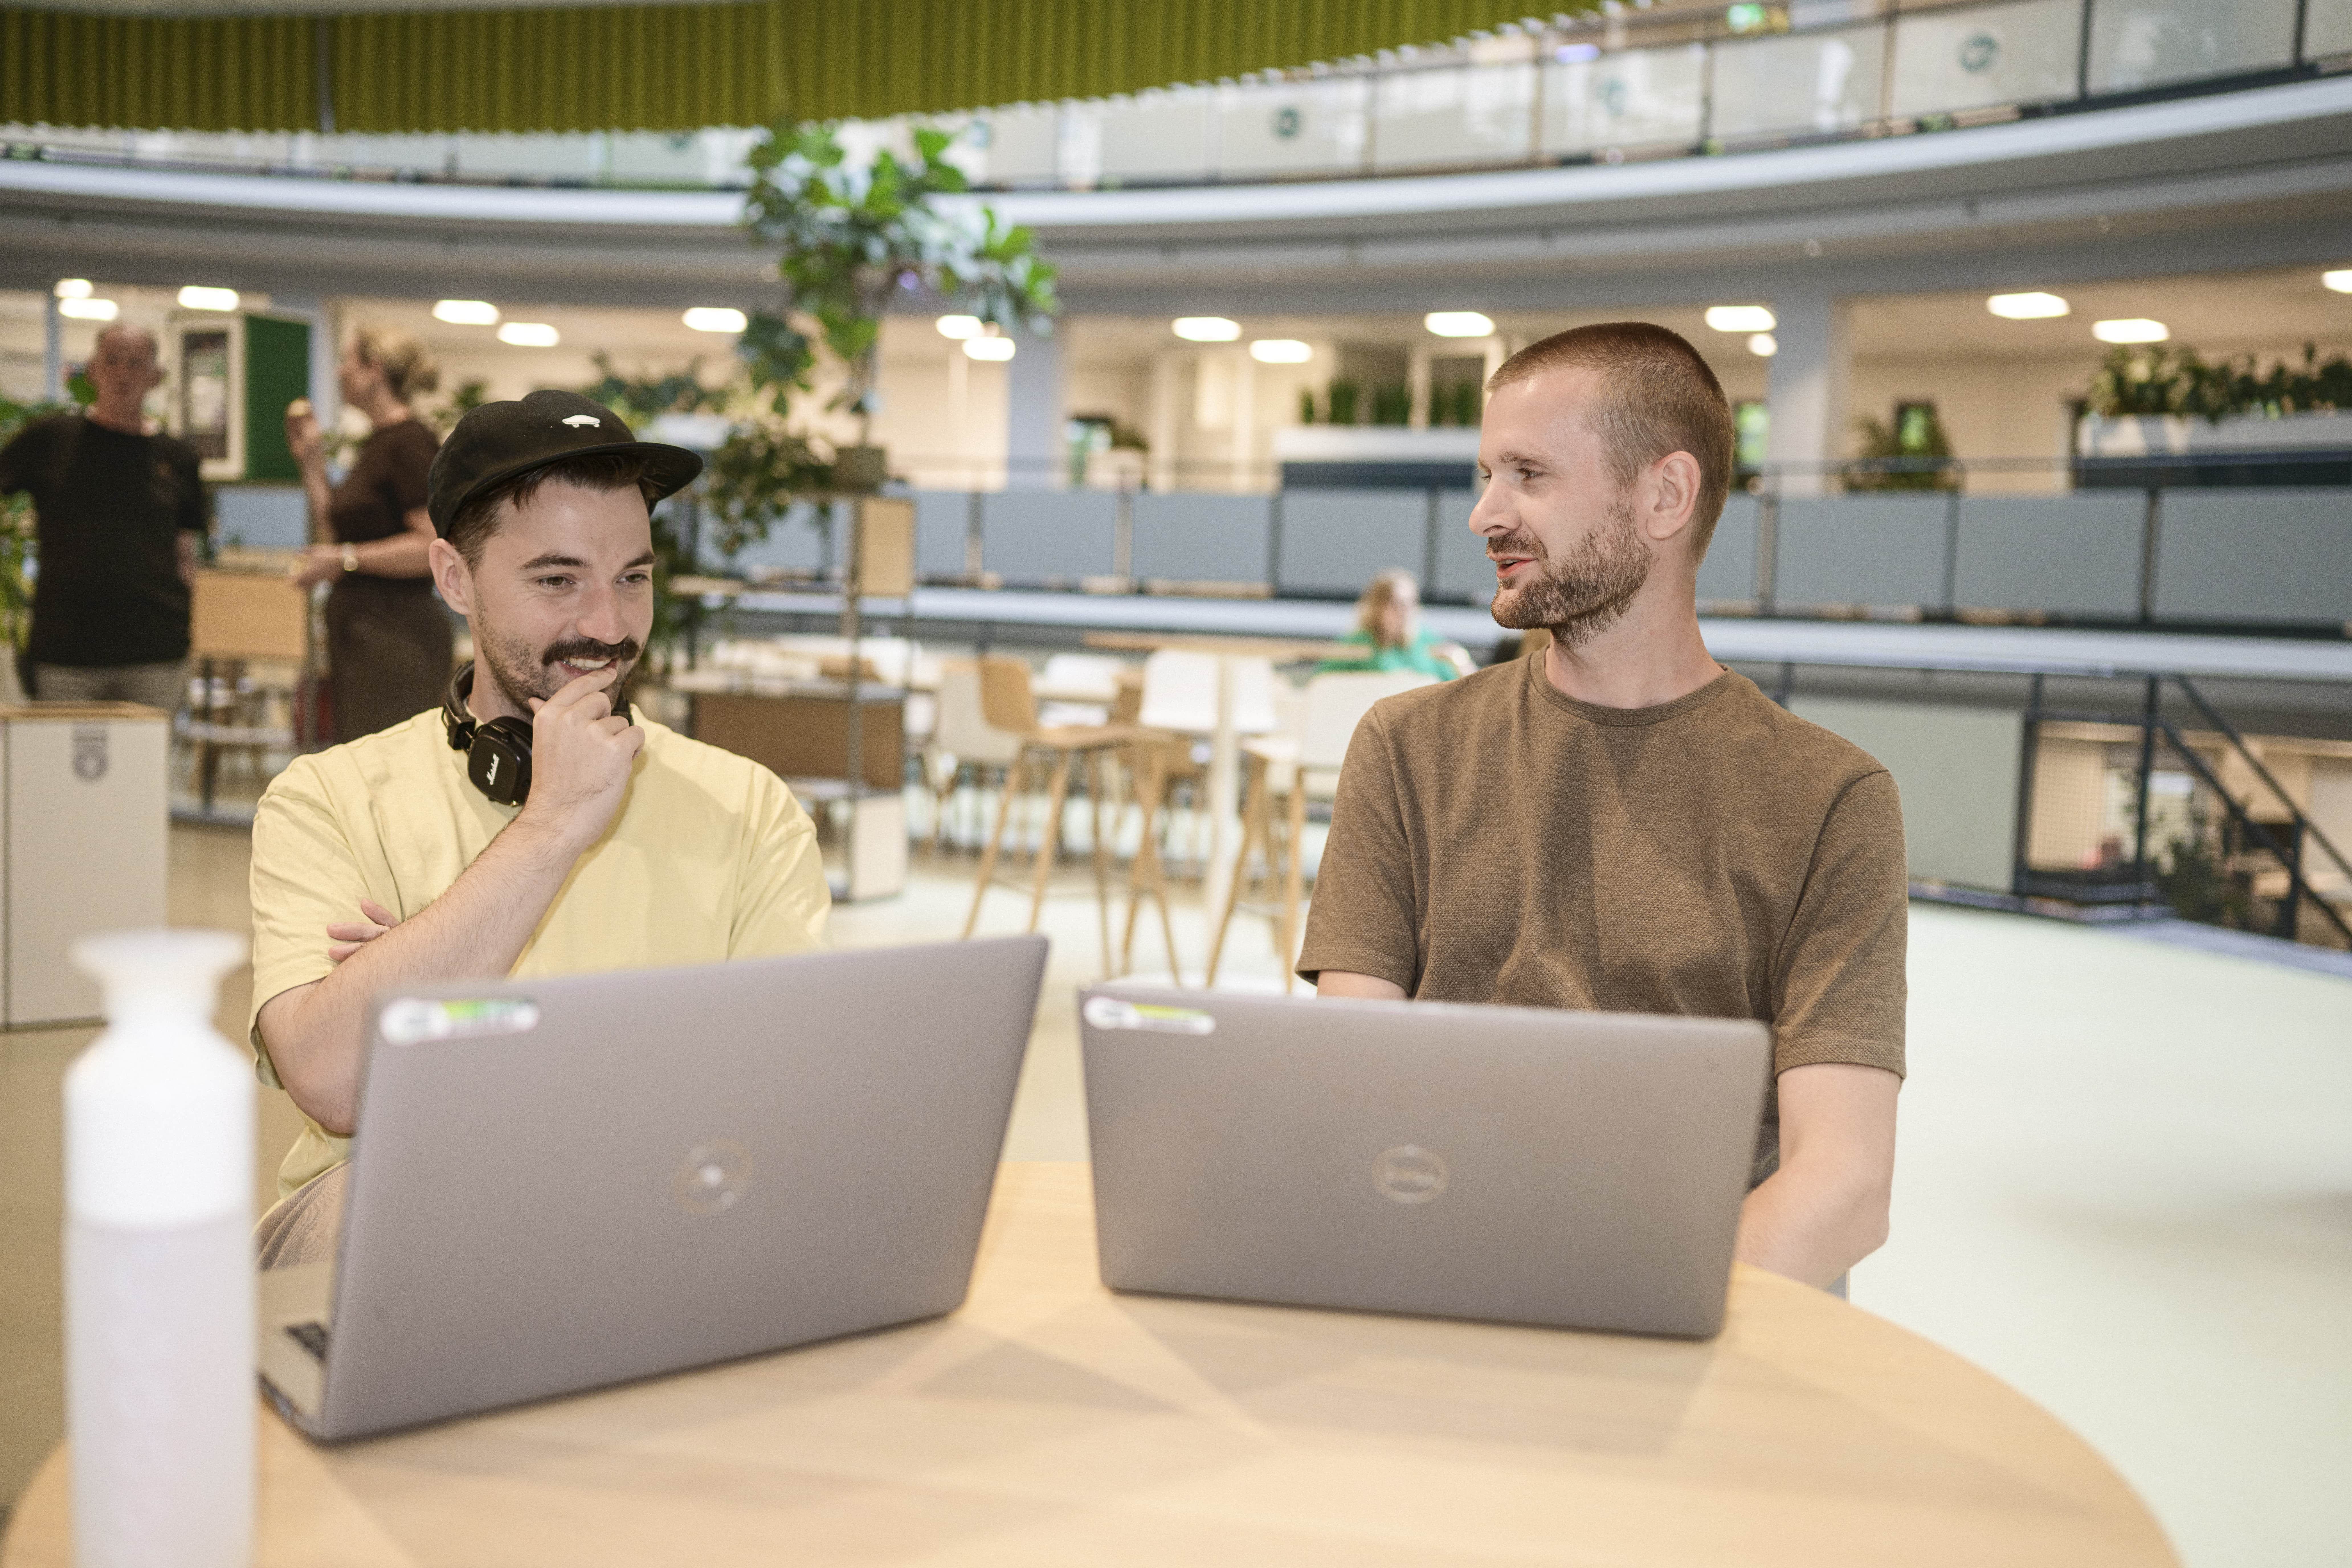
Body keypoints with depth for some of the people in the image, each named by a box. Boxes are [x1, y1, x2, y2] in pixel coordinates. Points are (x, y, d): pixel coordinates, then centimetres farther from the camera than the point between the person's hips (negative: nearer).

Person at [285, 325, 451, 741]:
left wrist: (347, 560, -20)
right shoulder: (376, 443, 18)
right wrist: (312, 462, 19)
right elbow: (336, 533, 23)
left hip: (398, 638, -10)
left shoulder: (410, 444, -12)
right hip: (360, 633, 10)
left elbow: (436, 546, -21)